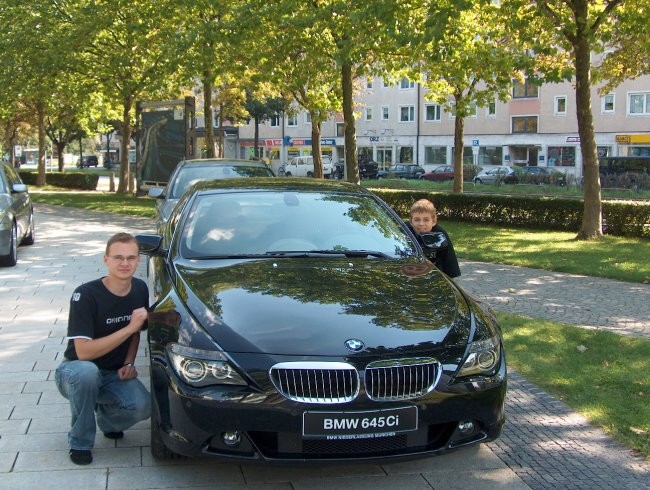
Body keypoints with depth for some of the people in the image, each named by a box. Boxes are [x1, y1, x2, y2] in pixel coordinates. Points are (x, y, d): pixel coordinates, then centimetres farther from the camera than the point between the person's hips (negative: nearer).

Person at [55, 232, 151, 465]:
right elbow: (83, 351, -29)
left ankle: (106, 414, 11)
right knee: (86, 372, -40)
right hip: (75, 370, -4)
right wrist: (129, 328, -29)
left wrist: (128, 363, -5)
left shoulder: (140, 289, -3)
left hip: (114, 374, 4)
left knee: (142, 407, -26)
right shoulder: (86, 295, -22)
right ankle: (80, 443, -16)